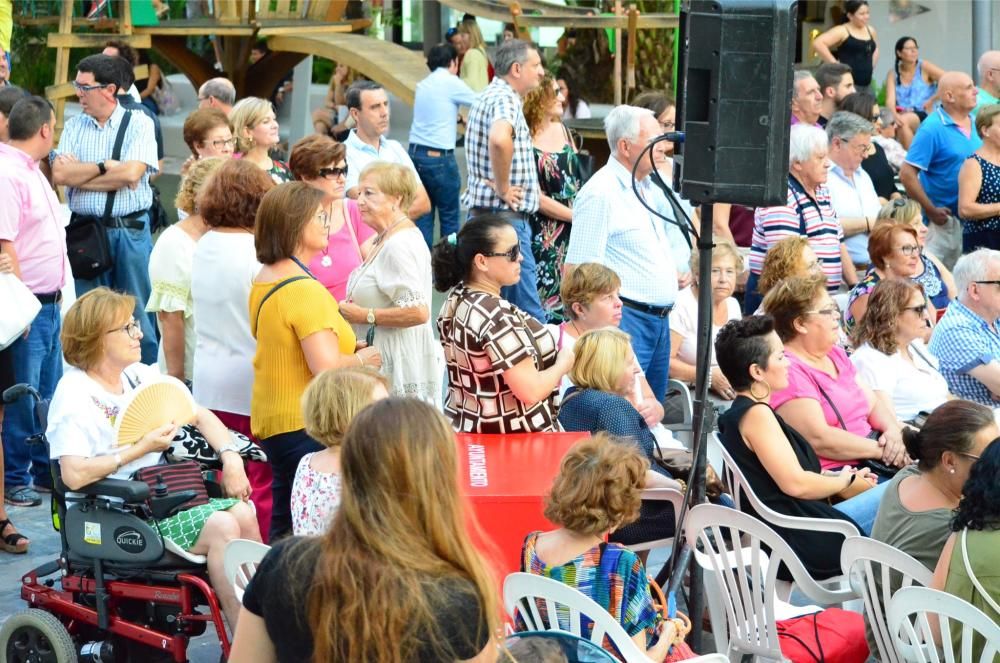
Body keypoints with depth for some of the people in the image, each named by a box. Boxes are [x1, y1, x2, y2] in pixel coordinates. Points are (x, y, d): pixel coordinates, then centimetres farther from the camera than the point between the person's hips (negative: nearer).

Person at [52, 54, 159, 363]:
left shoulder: (139, 124, -3)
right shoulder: (74, 126, 7)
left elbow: (131, 174, -16)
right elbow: (59, 175, -7)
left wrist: (79, 174, -8)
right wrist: (106, 167, -10)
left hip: (130, 231, -3)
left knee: (138, 314, 3)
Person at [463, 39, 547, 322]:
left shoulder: (488, 97, 17)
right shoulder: (505, 99, -16)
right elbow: (499, 139, -38)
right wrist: (503, 188, -25)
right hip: (506, 216, -11)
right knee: (529, 315, -10)